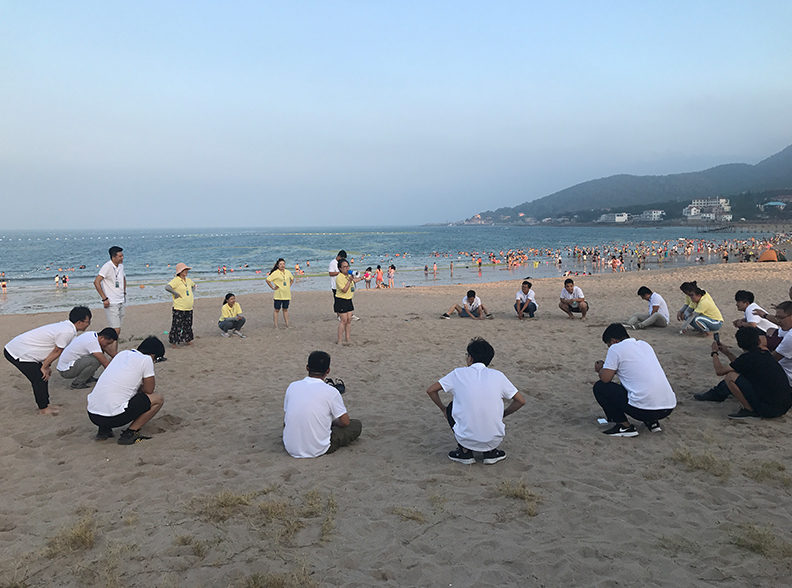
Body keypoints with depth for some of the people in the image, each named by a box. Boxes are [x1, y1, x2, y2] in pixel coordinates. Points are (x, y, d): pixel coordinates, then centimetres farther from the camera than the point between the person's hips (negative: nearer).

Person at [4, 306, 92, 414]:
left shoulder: (65, 326, 7)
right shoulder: (67, 332, -25)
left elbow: (55, 351, 12)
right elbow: (57, 352, -16)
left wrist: (46, 366, 12)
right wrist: (45, 367, -4)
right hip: (18, 353, -10)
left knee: (44, 376, 14)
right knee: (40, 378, -5)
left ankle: (45, 405, 23)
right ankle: (43, 409, 8)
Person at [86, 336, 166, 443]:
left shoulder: (122, 354, 18)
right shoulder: (146, 359, -4)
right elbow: (149, 390, 3)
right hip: (113, 417, -8)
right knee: (158, 398, 6)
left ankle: (103, 430, 21)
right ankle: (129, 433, -1)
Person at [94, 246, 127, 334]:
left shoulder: (121, 266, 9)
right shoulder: (107, 267, -14)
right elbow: (96, 282, -20)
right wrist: (104, 298, -20)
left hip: (121, 302, 8)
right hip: (111, 304, -8)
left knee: (117, 330, 10)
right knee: (116, 330, -13)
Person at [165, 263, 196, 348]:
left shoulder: (188, 280, 11)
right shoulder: (176, 280, -13)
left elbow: (193, 285, 35)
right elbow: (167, 287, -30)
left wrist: (193, 294, 22)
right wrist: (176, 293, -22)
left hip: (189, 308, 7)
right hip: (179, 309, -7)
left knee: (188, 325, 15)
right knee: (177, 325, -4)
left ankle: (187, 339, 28)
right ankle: (173, 342, 5)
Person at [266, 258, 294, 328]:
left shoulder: (288, 272, 7)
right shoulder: (275, 273, -9)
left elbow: (292, 279, 25)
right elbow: (268, 280, -9)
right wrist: (273, 287, -9)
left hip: (287, 295, 5)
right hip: (278, 295, -5)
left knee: (285, 309, 12)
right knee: (277, 310, 1)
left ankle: (287, 325, 16)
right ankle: (276, 325, 6)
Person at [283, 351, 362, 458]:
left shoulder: (292, 386, -4)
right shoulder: (331, 392, -16)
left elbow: (286, 419, 8)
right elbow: (345, 422, -6)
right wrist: (332, 422, 17)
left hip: (291, 448, 3)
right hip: (317, 450, -3)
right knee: (357, 425, 11)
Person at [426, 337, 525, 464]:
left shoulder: (459, 374, 0)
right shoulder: (498, 375, 2)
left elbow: (430, 390, 5)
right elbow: (521, 401, 7)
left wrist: (444, 409, 22)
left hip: (467, 439, -2)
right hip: (494, 440, 2)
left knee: (452, 407, 25)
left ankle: (465, 451, 14)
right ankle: (490, 452, 13)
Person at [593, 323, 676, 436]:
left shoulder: (615, 348, -2)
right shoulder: (645, 344, 19)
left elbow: (605, 378, -4)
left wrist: (600, 369, 19)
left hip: (644, 408, -8)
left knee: (599, 387, 7)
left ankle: (625, 426, 3)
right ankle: (652, 422, 20)